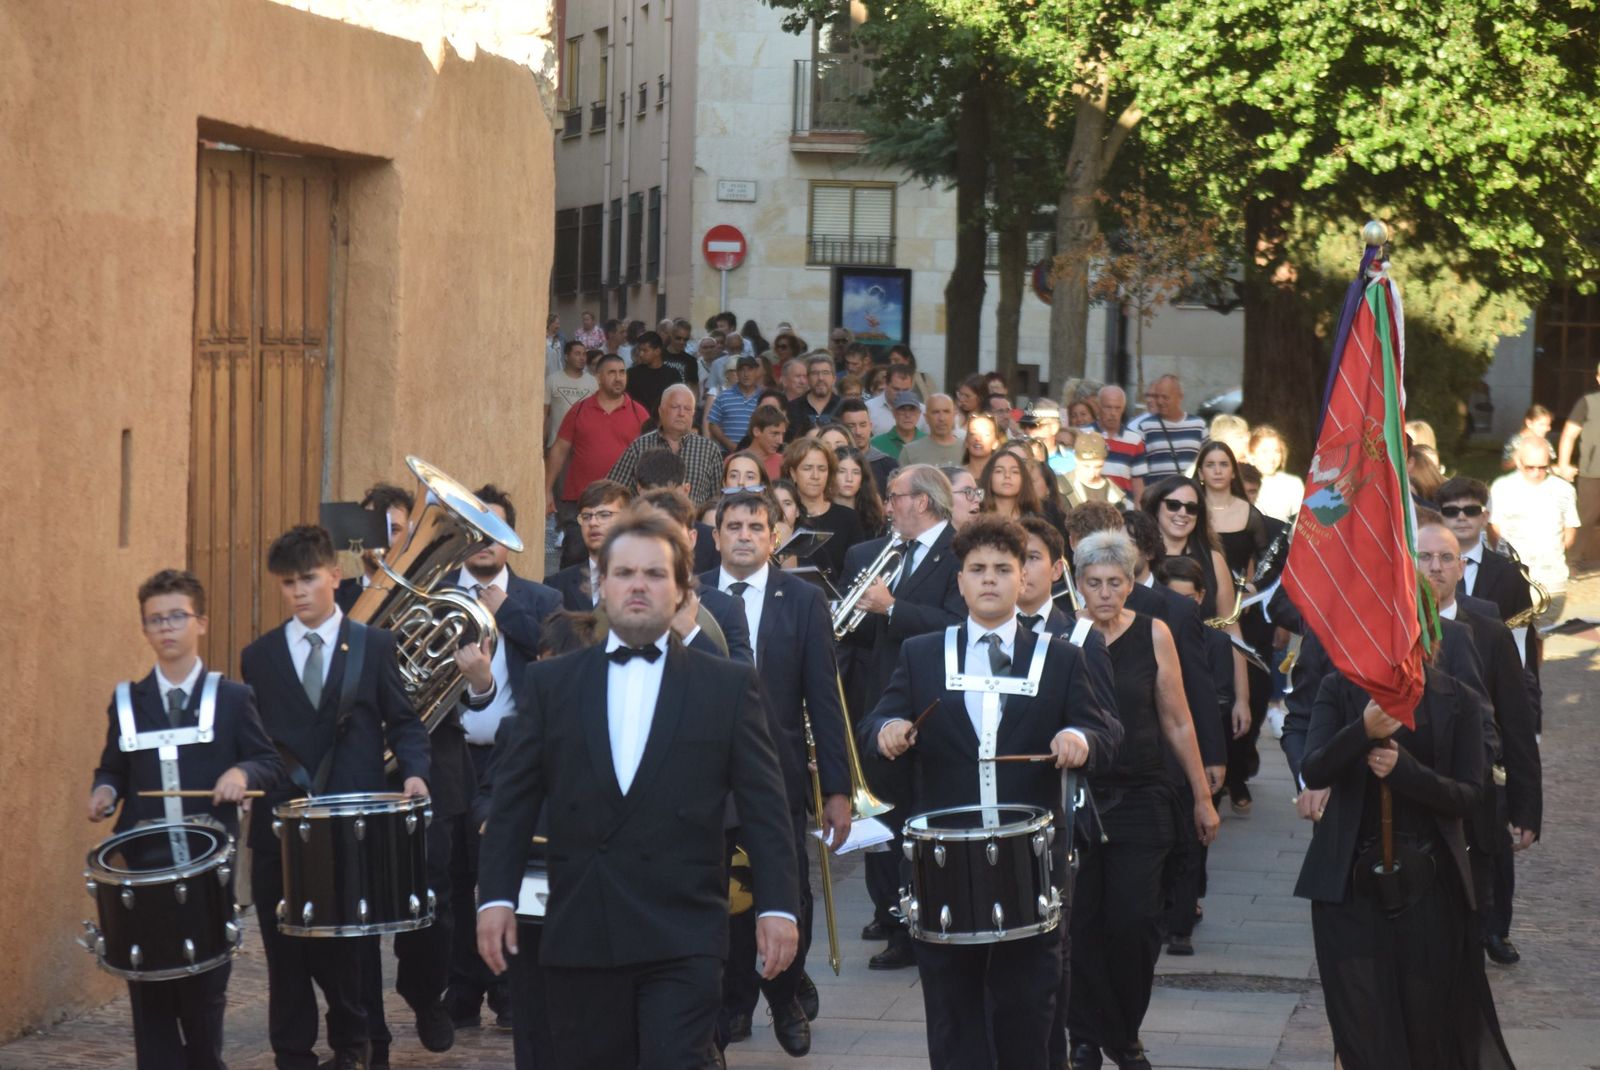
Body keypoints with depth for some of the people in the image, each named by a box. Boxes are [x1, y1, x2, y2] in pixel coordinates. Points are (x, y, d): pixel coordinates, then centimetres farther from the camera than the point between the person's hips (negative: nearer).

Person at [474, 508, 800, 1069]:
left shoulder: (729, 684, 5)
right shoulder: (550, 682, 9)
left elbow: (764, 806, 2)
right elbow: (513, 801, 8)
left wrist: (777, 906, -6)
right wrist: (495, 896, -2)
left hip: (683, 938, -2)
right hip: (578, 937, 2)